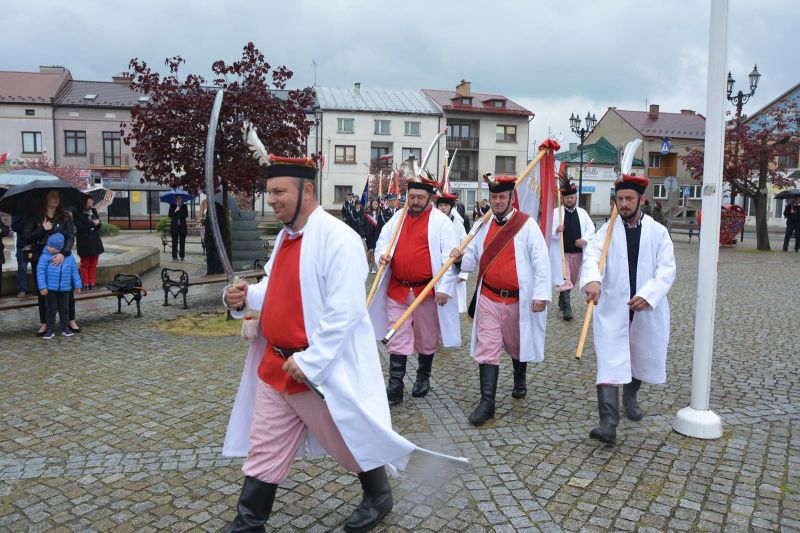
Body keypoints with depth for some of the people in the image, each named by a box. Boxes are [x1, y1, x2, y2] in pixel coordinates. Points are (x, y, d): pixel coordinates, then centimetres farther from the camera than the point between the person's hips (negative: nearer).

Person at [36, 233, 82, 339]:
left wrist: (77, 285, 8)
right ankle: (50, 330, 16)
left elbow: (74, 272, 8)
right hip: (50, 288, -2)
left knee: (64, 309, 11)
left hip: (65, 288, 2)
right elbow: (40, 271, -8)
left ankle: (65, 328, 22)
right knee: (51, 310, 6)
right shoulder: (45, 257, -7)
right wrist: (42, 286, -13)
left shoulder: (69, 257, 0)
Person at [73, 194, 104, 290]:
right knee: (85, 264, 6)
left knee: (93, 264, 9)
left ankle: (92, 283, 16)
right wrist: (92, 223, -16)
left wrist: (97, 223, -17)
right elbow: (79, 227, -15)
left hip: (95, 241, 5)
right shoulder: (77, 213, -8)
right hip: (84, 242, -5)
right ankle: (85, 284, 13)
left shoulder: (93, 211, 8)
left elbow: (99, 224, 6)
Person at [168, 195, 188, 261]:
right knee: (175, 242, -1)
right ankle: (174, 256, 3)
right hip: (174, 226, -1)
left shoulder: (184, 206, 9)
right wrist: (175, 211, -12)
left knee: (182, 241, 2)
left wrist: (179, 215, -9)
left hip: (182, 226, 1)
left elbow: (186, 215, -2)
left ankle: (182, 256, 7)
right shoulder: (172, 206, 7)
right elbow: (169, 215, 0)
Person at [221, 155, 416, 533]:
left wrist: (309, 361, -24)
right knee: (263, 451, 15)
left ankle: (379, 497, 40)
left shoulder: (337, 238, -21)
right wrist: (244, 297, -2)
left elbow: (345, 312, -25)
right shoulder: (286, 236, 8)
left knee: (350, 441, 14)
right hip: (275, 363, 8)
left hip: (322, 368, -8)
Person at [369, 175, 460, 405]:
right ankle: (394, 387, 6)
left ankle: (423, 378, 32)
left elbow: (449, 256, -9)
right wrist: (383, 255, -6)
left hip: (427, 291, -3)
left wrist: (444, 287, -15)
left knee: (426, 339, 12)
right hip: (397, 290, 3)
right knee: (397, 338, 2)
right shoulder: (397, 218, 8)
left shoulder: (441, 221, -5)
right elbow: (382, 241, 18)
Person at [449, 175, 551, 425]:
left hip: (518, 300, -2)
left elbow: (541, 262, -10)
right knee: (487, 348, -2)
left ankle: (520, 381, 47)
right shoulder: (483, 225, 4)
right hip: (488, 298, 2)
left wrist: (541, 294, -16)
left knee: (517, 346, 19)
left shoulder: (527, 225, -8)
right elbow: (473, 259, 9)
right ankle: (487, 402, 2)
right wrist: (461, 258, -14)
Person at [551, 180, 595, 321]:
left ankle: (562, 301, 37)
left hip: (577, 252, 4)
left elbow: (591, 229, 7)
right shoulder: (556, 212, -2)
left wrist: (585, 239, -11)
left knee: (572, 280, 17)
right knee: (564, 280, -11)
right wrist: (556, 230, -27)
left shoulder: (582, 213, 8)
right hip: (561, 252, -4)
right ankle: (567, 308, -9)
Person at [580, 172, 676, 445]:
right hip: (612, 308, -2)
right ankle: (608, 425, -11)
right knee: (610, 363, -9)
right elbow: (591, 255, -18)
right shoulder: (607, 230, -1)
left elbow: (667, 269, -5)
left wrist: (648, 294, -21)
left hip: (647, 309, 2)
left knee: (642, 357, 19)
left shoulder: (658, 232, 2)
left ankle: (630, 397, 48)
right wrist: (592, 279, -40)